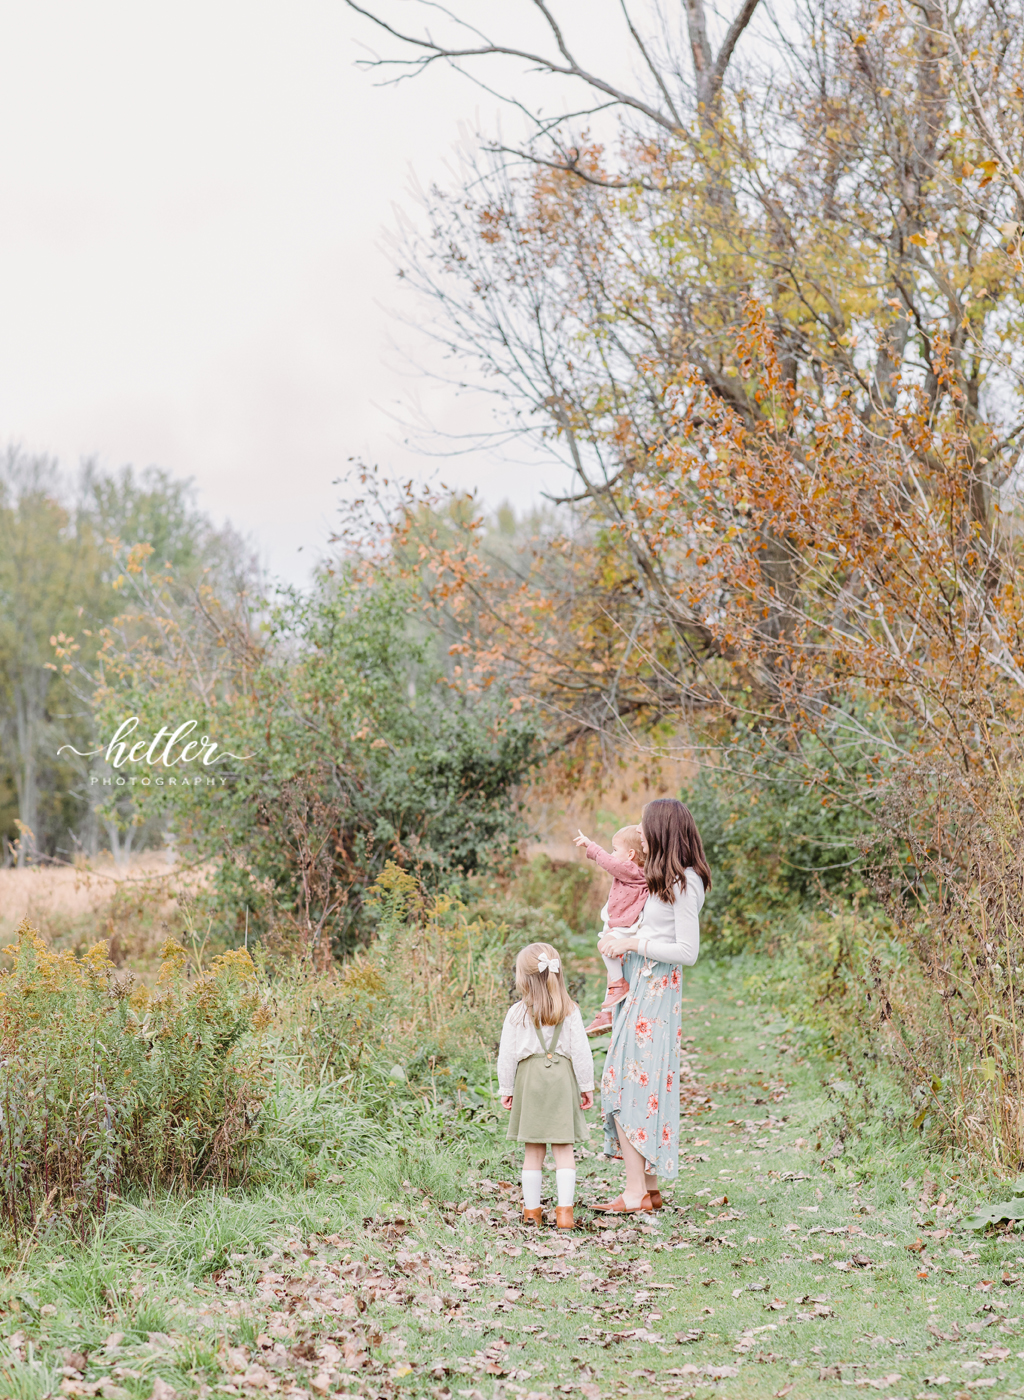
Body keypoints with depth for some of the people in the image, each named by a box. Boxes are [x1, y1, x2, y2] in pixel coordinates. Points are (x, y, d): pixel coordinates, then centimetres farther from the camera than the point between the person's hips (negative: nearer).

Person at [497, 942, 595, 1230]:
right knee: (564, 1148, 3)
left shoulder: (516, 1014, -4)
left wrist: (506, 1089, 9)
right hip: (562, 1078, 0)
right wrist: (586, 1086, 7)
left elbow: (507, 1055, -1)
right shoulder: (570, 1011, -2)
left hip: (529, 1079, 0)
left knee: (533, 1149, 8)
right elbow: (581, 1051, -1)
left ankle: (531, 1210, 14)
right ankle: (564, 1211, -2)